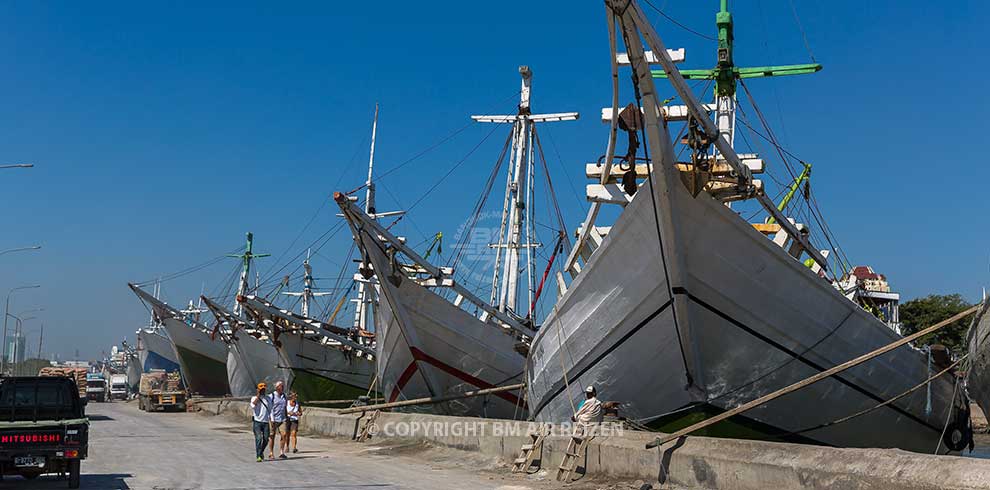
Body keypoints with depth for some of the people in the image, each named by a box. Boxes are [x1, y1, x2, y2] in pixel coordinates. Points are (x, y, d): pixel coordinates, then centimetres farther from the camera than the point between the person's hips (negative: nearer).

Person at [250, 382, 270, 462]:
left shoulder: (268, 399, 14)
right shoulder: (254, 398, 4)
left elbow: (270, 410, 13)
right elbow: (253, 406, -16)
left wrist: (271, 420, 2)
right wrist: (258, 396, -12)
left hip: (266, 422, 3)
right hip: (257, 421, -3)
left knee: (266, 439, 2)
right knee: (258, 438, -12)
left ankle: (261, 452, 27)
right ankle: (258, 456, -9)